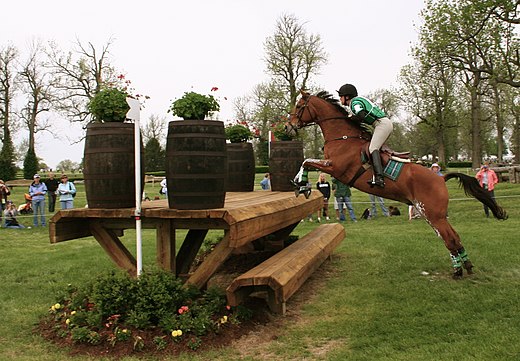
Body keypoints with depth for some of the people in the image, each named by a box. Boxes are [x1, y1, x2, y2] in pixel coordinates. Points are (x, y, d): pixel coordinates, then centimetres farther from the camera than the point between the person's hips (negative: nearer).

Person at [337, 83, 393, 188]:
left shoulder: (355, 102, -9)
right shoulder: (358, 101, 22)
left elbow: (362, 117, -24)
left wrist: (351, 118, -7)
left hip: (382, 123, -11)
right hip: (385, 124, 11)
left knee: (372, 148, -20)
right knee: (375, 148, 11)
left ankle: (379, 178, -34)